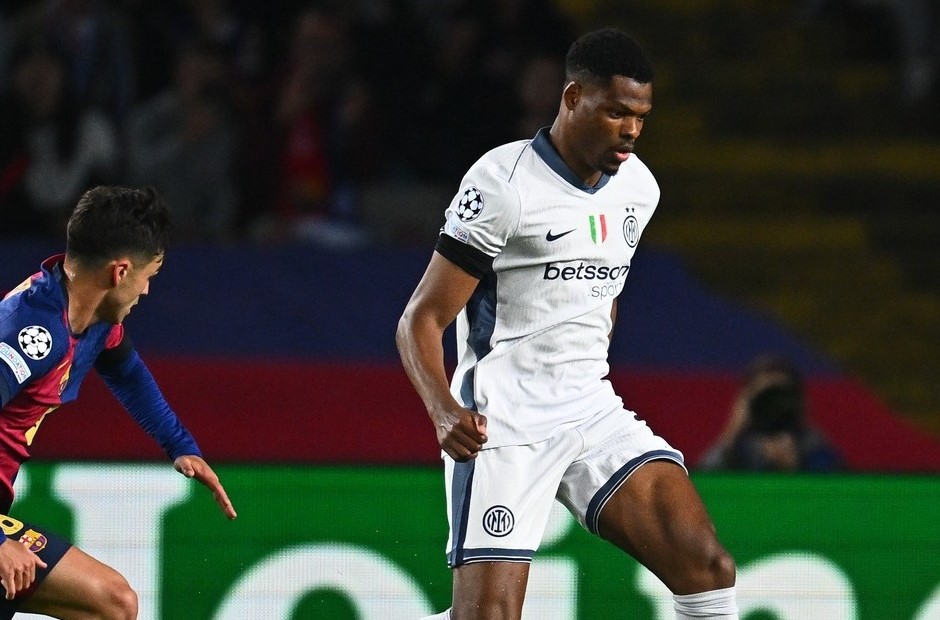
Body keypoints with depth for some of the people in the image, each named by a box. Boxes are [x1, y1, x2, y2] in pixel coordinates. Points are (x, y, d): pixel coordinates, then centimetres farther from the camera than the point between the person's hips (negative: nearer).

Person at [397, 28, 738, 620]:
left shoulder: (637, 187, 9)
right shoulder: (504, 182, -12)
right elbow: (422, 318, -13)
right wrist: (444, 410, -29)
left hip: (596, 415, 6)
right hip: (503, 429, -6)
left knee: (708, 567, -11)